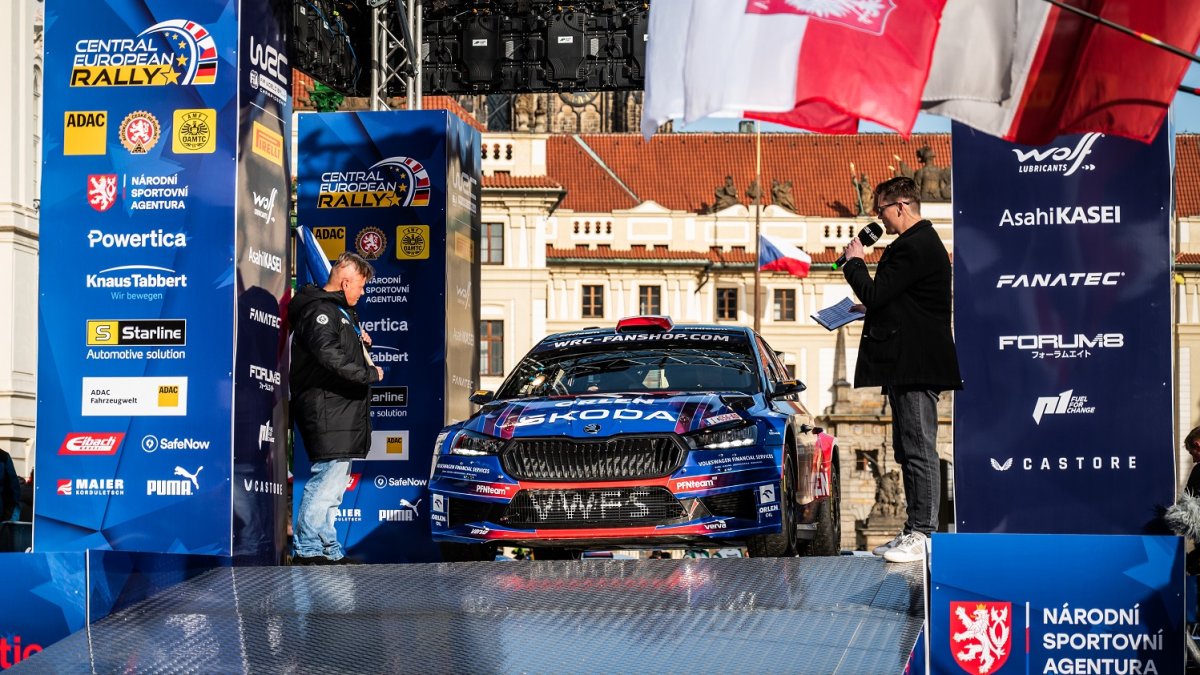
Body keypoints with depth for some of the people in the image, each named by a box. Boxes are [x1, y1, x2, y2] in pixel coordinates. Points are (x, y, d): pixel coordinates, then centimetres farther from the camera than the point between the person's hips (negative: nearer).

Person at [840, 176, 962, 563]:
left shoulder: (913, 247, -16)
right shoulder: (924, 243, 19)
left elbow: (874, 294, -18)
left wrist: (854, 261, -3)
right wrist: (872, 309, 17)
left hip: (914, 367, -11)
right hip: (910, 365, 11)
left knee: (919, 450, -9)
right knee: (910, 451, 13)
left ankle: (922, 535, -9)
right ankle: (914, 531, 17)